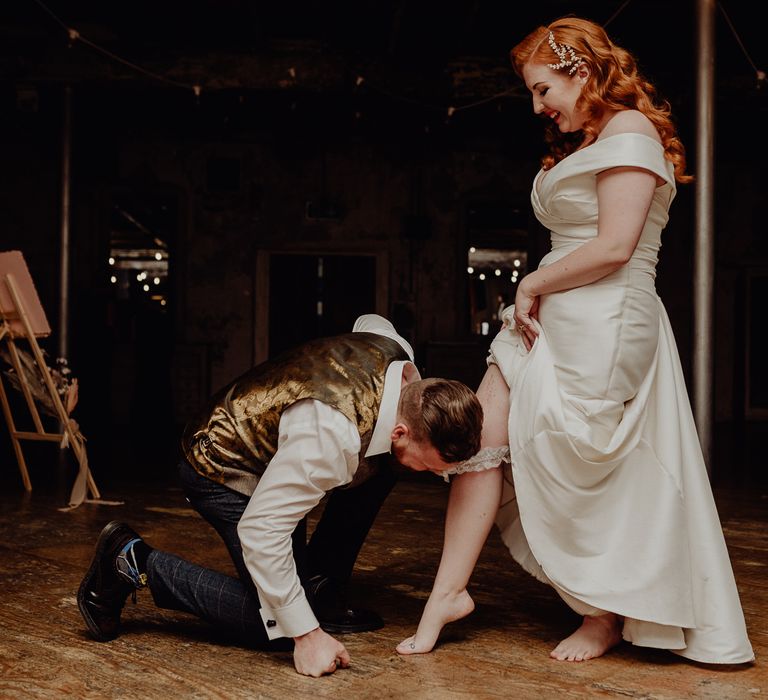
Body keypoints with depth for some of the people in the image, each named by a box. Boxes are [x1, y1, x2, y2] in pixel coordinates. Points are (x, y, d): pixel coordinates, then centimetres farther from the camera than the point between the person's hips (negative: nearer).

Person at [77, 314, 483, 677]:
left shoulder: (397, 352, -14)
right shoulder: (334, 436, -41)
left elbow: (370, 322, 13)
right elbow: (260, 530, -37)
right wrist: (307, 635, -31)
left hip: (267, 449, 9)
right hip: (224, 473, -9)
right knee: (274, 623, -8)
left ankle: (320, 591, 8)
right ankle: (135, 563, -1)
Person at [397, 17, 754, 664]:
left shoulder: (630, 128, -8)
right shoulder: (580, 144, 23)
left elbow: (614, 248, -18)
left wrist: (532, 284, -9)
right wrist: (533, 297, 2)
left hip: (602, 325, -9)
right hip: (547, 319, 9)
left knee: (579, 477, 0)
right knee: (478, 438, -1)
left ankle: (606, 618, 19)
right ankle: (449, 592, 4)